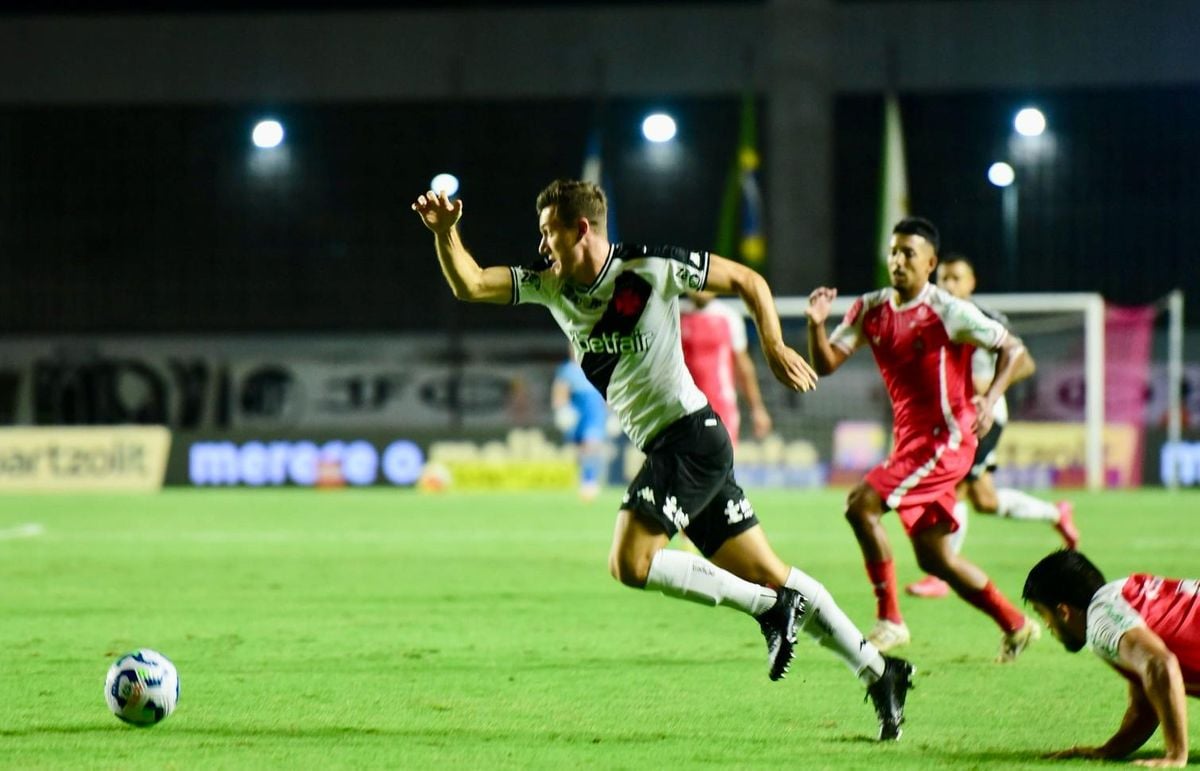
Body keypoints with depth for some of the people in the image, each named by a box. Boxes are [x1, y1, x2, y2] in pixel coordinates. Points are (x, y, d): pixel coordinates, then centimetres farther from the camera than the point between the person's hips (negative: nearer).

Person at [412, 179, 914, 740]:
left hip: (691, 436, -7)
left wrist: (774, 347, -10)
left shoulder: (653, 267, -11)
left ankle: (773, 608, -9)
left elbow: (747, 281, -2)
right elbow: (469, 285, 2)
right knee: (764, 571, 7)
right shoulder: (548, 283, 6)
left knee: (629, 562, -19)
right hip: (662, 448, 7)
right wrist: (445, 232, -14)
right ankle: (876, 670, 13)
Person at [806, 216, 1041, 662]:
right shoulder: (871, 310, 6)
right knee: (933, 557, 10)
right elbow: (825, 364, 4)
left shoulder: (948, 312, -11)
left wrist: (990, 399, -19)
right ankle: (1016, 625, 24)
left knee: (861, 504, -21)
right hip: (910, 438, 8)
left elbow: (1012, 348, -5)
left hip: (946, 437, -8)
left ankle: (889, 620, -13)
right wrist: (816, 324, -15)